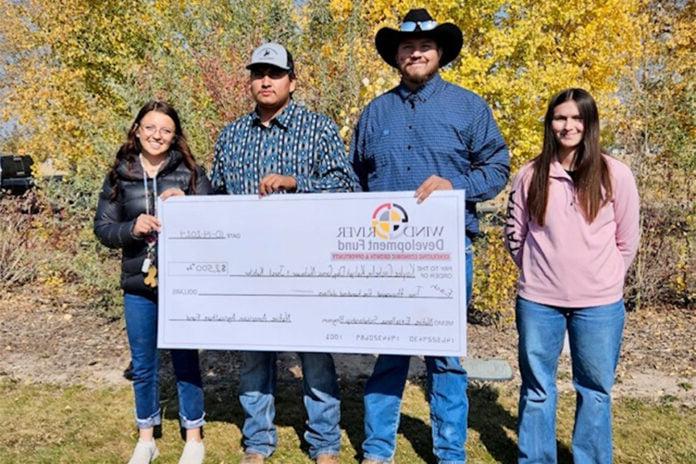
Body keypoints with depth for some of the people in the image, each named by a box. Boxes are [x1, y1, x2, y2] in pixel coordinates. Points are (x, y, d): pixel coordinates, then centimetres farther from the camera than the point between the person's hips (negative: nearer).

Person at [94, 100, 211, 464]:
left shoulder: (190, 173, -2)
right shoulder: (119, 175, 3)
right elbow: (102, 228, 3)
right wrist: (131, 229, -16)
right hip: (138, 284, 2)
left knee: (185, 360, 9)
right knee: (143, 365, 14)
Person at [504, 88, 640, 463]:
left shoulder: (615, 174, -2)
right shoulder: (531, 174, 1)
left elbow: (627, 240, 5)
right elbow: (514, 235, 9)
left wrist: (603, 280, 8)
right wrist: (538, 272, 10)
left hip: (599, 304, -1)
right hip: (537, 301, 1)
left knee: (595, 389, 12)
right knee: (536, 387, 13)